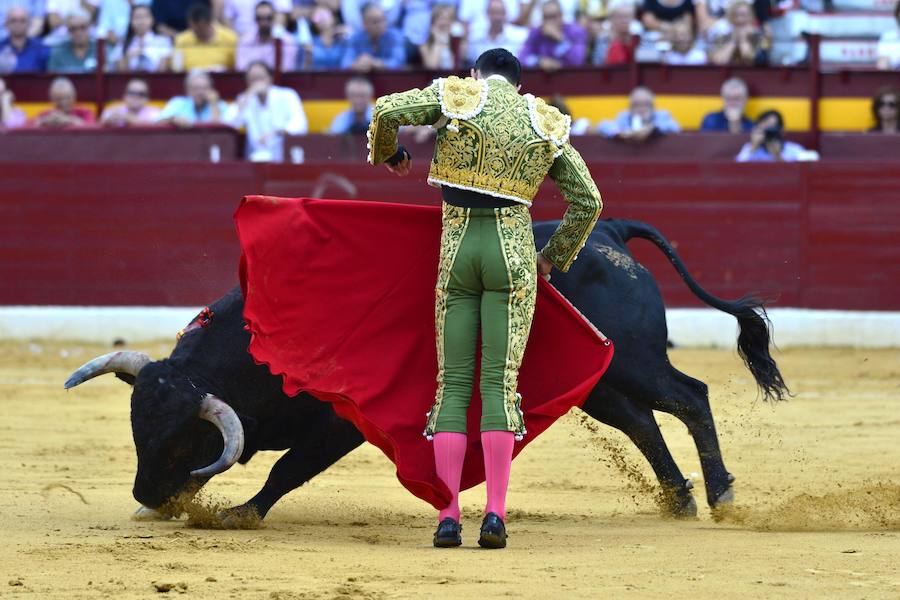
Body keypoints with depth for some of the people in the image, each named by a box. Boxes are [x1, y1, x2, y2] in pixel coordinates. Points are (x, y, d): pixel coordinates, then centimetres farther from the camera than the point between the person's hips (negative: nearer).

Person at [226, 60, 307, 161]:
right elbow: (230, 123, -8)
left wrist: (276, 133, -29)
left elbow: (300, 125, -11)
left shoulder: (287, 96, 4)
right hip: (258, 159, 0)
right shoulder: (245, 100, 11)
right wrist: (249, 94, -9)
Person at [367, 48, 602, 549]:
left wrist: (389, 155, 12)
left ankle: (448, 517, -4)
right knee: (500, 380, -2)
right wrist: (554, 258, 23)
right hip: (513, 248, 0)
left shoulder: (456, 95, 5)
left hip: (457, 247, 0)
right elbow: (588, 201, 11)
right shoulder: (544, 123, 12)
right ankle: (495, 513, -13)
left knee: (453, 382, 3)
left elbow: (387, 111, -9)